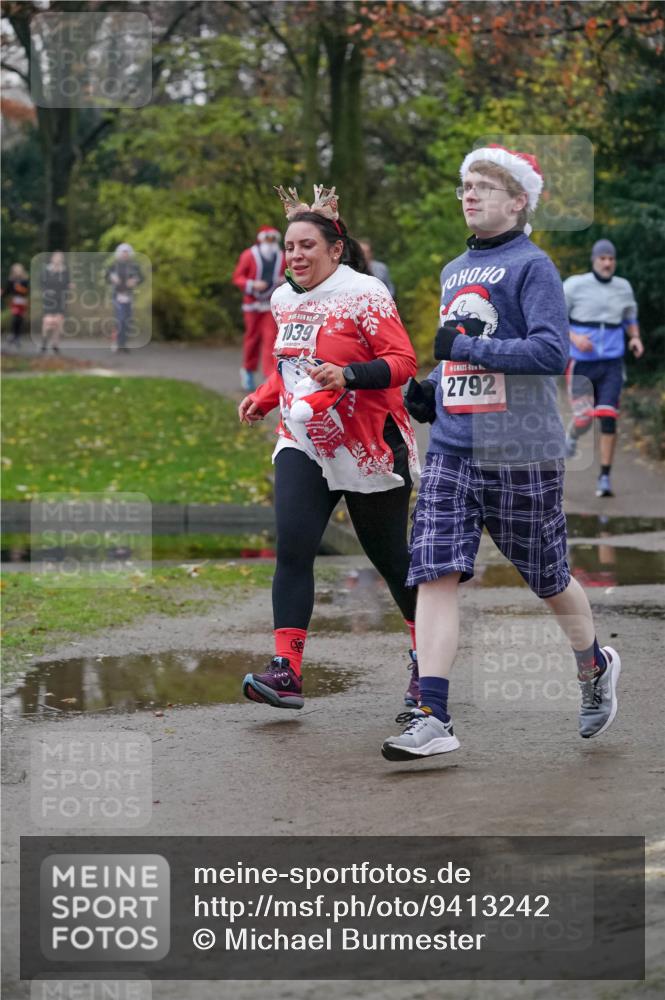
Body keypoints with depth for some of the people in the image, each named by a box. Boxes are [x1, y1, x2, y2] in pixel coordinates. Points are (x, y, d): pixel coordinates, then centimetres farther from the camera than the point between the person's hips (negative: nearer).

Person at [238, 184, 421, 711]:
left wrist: (348, 376, -32)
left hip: (368, 449, -5)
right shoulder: (285, 300, 10)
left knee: (389, 555, 8)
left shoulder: (364, 294, -12)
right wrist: (265, 397, 13)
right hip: (302, 445, 5)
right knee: (292, 548, -14)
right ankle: (287, 672, -20)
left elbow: (402, 362, -18)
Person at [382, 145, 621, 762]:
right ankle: (431, 719, -13)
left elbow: (552, 351, -19)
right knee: (435, 572, -10)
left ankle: (595, 667, 37)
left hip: (520, 452, -6)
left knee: (546, 580, 8)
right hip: (451, 449, 6)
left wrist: (466, 348, -20)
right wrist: (432, 388, 11)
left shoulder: (531, 265, -7)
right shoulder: (453, 273, 16)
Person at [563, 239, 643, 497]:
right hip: (582, 364, -2)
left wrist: (635, 338, 2)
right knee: (584, 419, -8)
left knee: (608, 418, -11)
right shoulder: (575, 285, -5)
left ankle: (605, 479, -4)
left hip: (612, 364, 2)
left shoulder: (623, 287, 6)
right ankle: (572, 436, 31)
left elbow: (630, 318, 23)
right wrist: (574, 338, -19)